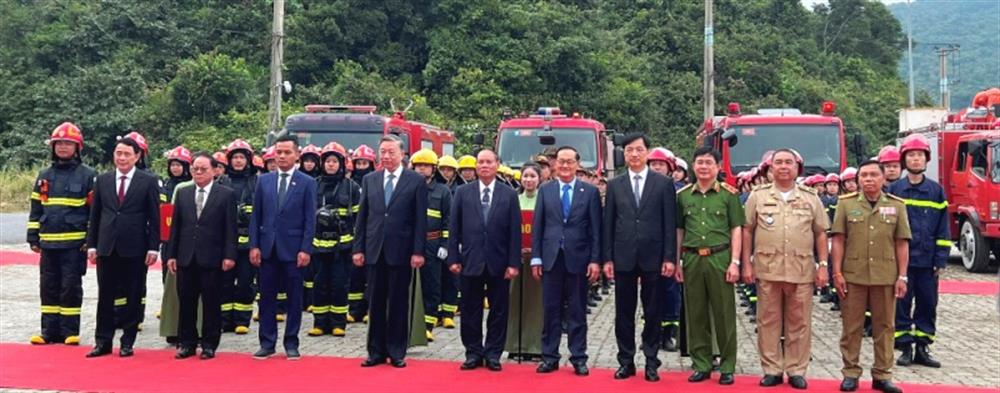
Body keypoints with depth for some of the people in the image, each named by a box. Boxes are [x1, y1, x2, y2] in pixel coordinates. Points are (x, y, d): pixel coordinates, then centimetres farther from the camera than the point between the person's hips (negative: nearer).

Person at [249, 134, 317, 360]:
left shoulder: (307, 183, 0)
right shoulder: (263, 181, 9)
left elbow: (310, 220, -3)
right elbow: (256, 216, 8)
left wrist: (306, 249, -10)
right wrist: (254, 245, 0)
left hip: (293, 249, -2)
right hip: (267, 248, 3)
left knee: (294, 298, 4)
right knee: (267, 297, 6)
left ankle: (291, 343, 13)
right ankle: (267, 343, 14)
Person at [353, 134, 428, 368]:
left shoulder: (416, 181, -1)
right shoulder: (370, 180, 10)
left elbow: (420, 219, -4)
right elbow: (362, 216, 10)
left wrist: (418, 251, -9)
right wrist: (358, 248, 5)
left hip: (401, 251, -3)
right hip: (375, 251, 3)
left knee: (399, 304, 4)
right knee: (376, 303, 8)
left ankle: (397, 352, 13)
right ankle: (376, 352, 16)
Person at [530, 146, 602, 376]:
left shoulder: (590, 191, 3)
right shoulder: (545, 190, 8)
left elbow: (596, 229, 0)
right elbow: (537, 226, 6)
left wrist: (595, 260, -6)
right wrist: (536, 258, 0)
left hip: (578, 259, -1)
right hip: (551, 258, 1)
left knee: (577, 311, 5)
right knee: (551, 310, 6)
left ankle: (578, 358, 12)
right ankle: (549, 357, 14)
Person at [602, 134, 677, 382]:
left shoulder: (664, 183, 2)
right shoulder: (615, 185, 7)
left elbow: (670, 224, -1)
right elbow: (608, 224, 6)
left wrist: (670, 258, -7)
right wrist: (607, 258, 0)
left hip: (653, 258, -2)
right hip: (623, 258, 2)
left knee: (652, 312, 5)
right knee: (624, 312, 7)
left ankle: (651, 362, 14)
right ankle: (626, 361, 16)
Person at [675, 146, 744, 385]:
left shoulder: (728, 194, 2)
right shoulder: (683, 195, 9)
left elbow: (736, 230, 1)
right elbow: (679, 231, 12)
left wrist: (735, 262, -7)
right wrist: (676, 261, 6)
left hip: (720, 259, -2)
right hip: (692, 259, 2)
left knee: (724, 314, 2)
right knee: (695, 314, 6)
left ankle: (727, 367, 11)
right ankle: (702, 365, 16)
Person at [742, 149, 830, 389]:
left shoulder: (811, 198, 9)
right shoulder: (758, 196, 6)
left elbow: (821, 234, 10)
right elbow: (747, 231, 6)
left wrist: (823, 265, 3)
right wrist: (747, 264, 1)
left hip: (802, 271, 1)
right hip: (767, 269, 0)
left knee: (799, 323, 4)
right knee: (768, 321, 4)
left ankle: (796, 371, 14)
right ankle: (771, 370, 12)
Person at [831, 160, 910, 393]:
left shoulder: (897, 206, 4)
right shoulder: (846, 203, 2)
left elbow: (901, 244, 4)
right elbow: (838, 240, 0)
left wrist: (902, 276, -1)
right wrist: (837, 272, -5)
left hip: (886, 277, 1)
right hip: (852, 276, -1)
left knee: (884, 327, 8)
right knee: (851, 326, 5)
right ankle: (851, 373, 15)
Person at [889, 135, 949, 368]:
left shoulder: (936, 191, 6)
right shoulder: (894, 190, 2)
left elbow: (943, 228, 6)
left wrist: (941, 259, 0)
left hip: (927, 261, 2)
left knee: (927, 305, 6)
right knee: (901, 304, 2)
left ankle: (922, 348, 16)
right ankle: (905, 348, 10)